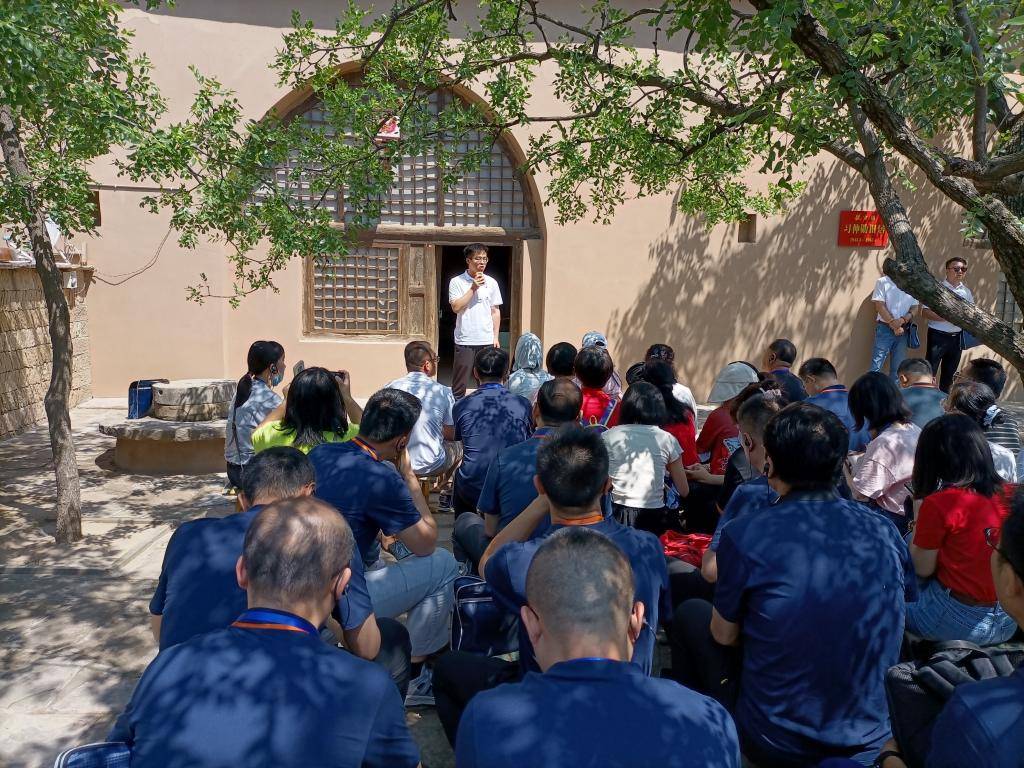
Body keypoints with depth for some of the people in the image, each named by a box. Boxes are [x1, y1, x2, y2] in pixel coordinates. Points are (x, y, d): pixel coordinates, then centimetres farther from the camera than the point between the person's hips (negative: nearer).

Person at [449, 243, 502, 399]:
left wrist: (495, 336, 6)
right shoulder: (457, 282, -1)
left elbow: (495, 311, 11)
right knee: (459, 383, 3)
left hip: (487, 340, 3)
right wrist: (473, 288, -13)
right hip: (464, 340, -3)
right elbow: (456, 307, -12)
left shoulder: (491, 283, 8)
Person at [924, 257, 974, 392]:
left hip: (957, 337, 6)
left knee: (949, 373, 13)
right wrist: (947, 317, -22)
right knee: (930, 371, -6)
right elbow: (925, 312, -12)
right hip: (938, 335, -6)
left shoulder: (967, 292, 11)